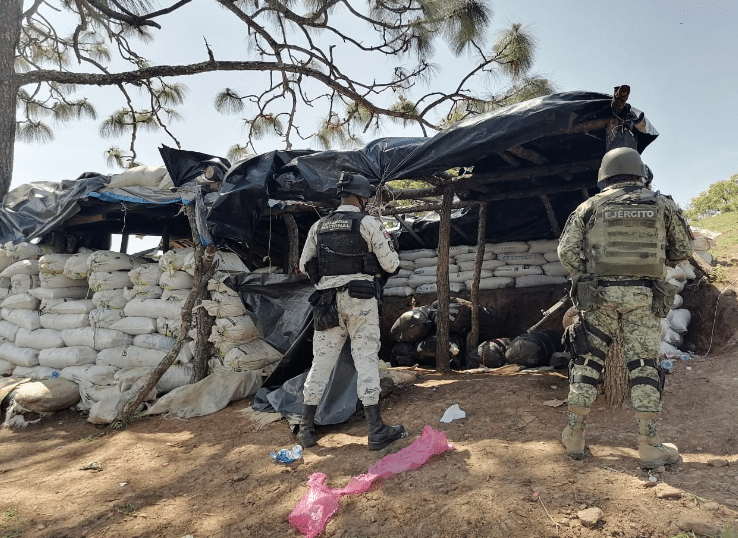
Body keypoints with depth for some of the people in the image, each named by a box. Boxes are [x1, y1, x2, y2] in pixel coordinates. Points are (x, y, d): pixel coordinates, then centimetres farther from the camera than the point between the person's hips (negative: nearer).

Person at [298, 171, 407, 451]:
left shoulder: (319, 226, 9)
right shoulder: (368, 223, -4)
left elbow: (304, 266, 14)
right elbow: (390, 264, -4)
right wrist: (392, 257, 18)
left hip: (327, 302, 4)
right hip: (360, 300, -4)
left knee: (321, 361, 10)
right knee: (366, 360, -1)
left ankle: (306, 428, 16)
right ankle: (375, 430, 2)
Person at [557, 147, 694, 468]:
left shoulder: (590, 207, 3)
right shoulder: (662, 205, 5)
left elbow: (566, 250, -3)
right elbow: (682, 251, 12)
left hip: (599, 295, 0)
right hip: (644, 297, 0)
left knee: (587, 361, 8)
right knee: (644, 365, 6)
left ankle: (574, 436, 12)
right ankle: (650, 445, 8)